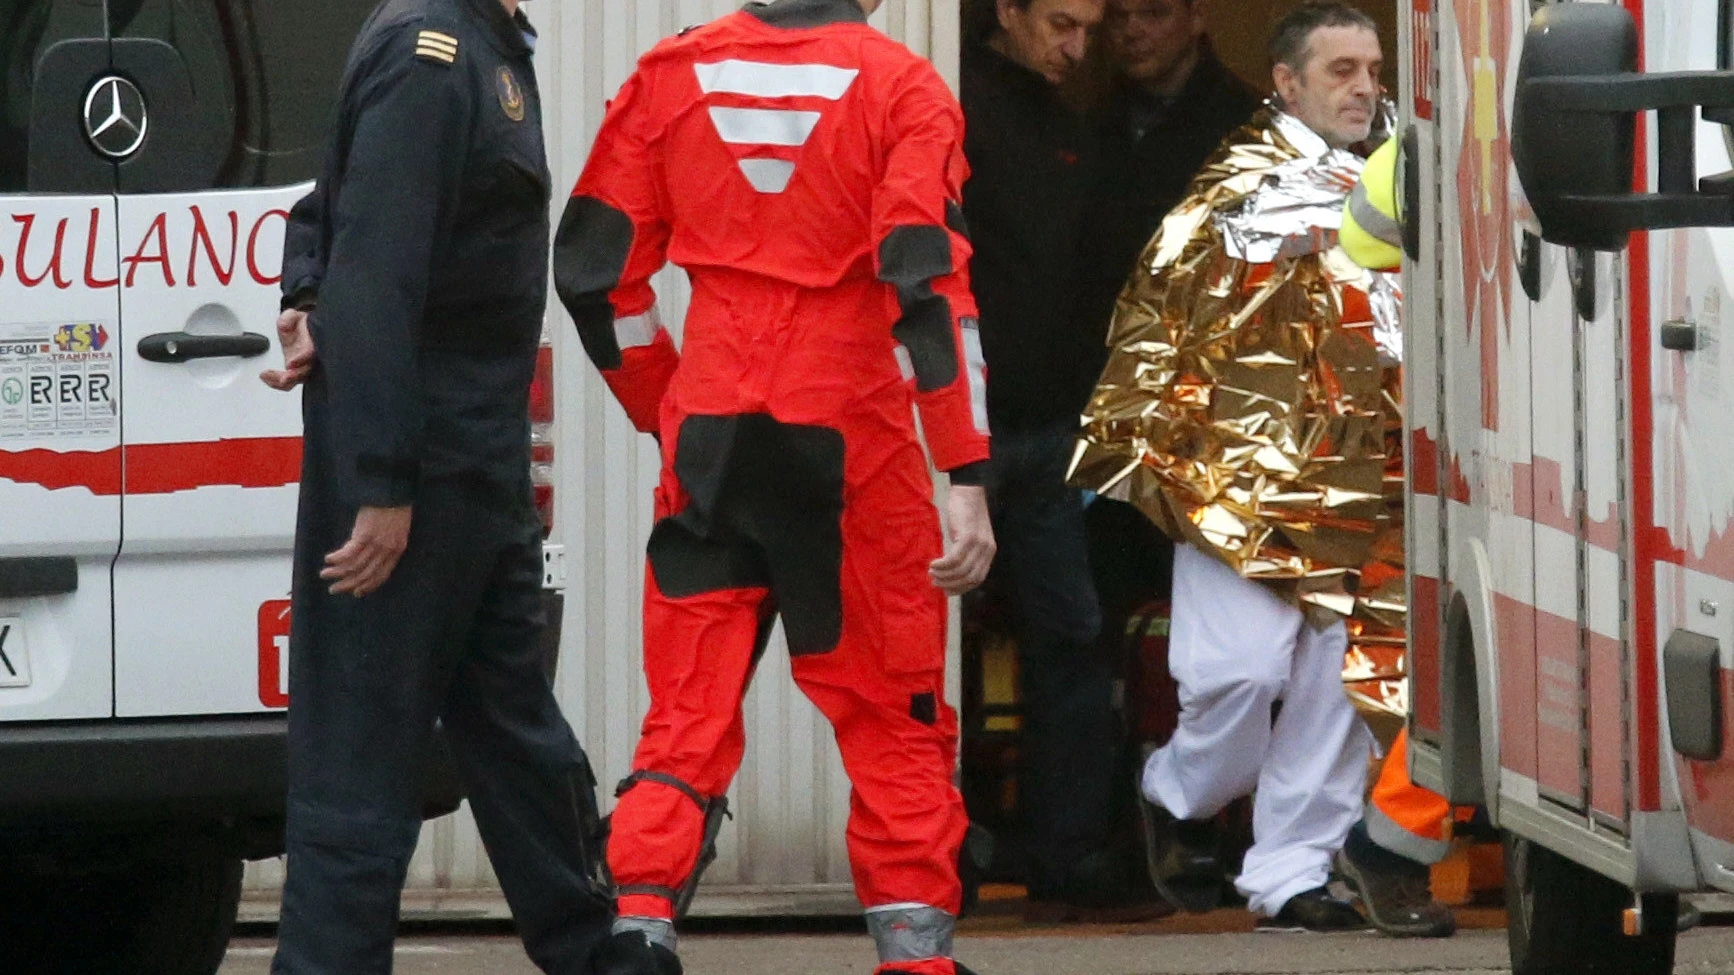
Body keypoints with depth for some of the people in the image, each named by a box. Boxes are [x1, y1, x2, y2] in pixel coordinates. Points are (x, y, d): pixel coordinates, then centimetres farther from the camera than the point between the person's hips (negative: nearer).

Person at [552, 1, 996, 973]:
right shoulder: (899, 87, -6)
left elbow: (594, 266, 6)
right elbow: (930, 284, -13)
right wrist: (968, 481, -15)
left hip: (709, 443, 3)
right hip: (850, 443, -2)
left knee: (688, 716, 7)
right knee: (897, 716, 10)